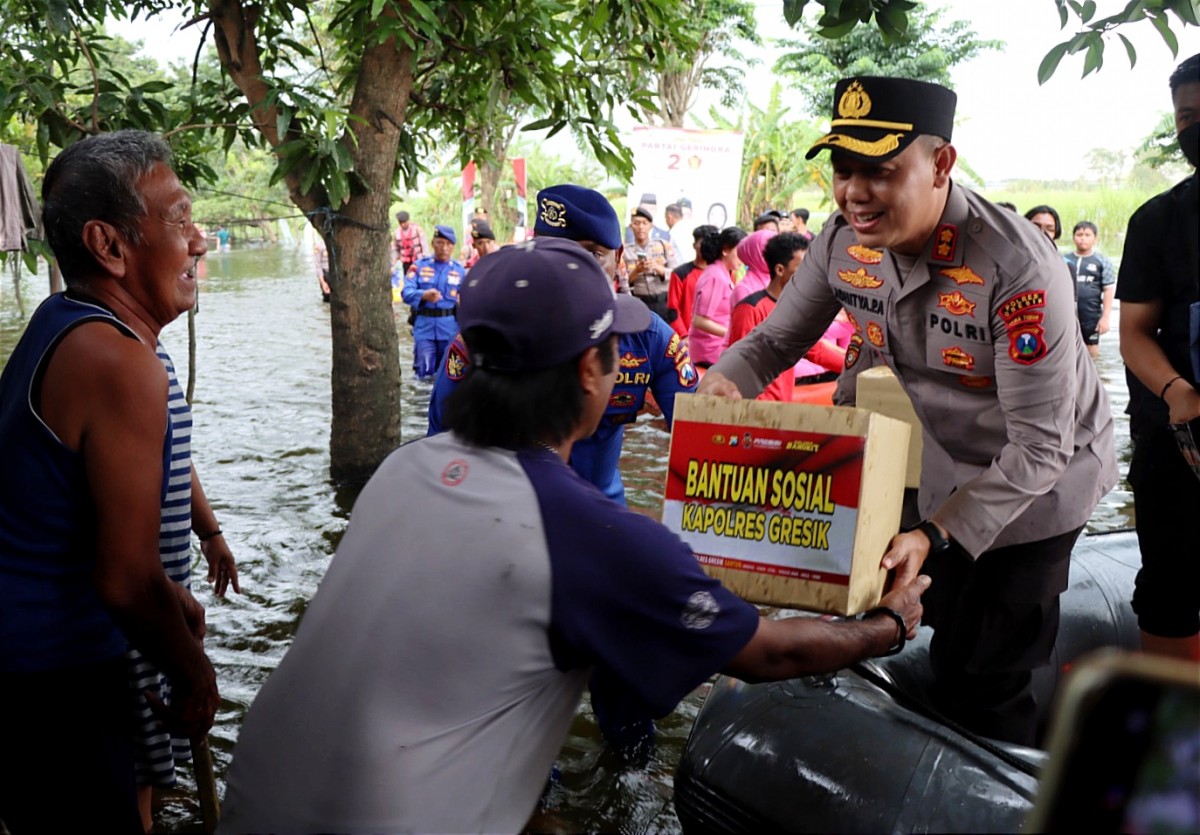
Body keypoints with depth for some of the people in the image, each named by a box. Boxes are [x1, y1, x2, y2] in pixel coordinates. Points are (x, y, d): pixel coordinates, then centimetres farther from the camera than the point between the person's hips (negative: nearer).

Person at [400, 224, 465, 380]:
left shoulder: (459, 270, 5)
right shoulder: (419, 266, 2)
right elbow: (406, 293, -8)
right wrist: (424, 295, -26)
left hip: (450, 327, 1)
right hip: (424, 325, -1)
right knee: (425, 373, -2)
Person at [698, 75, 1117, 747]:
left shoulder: (1018, 269, -36)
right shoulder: (845, 243, -18)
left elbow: (1041, 445, -31)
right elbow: (778, 337, -4)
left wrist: (936, 536, -39)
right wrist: (726, 381, -27)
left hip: (1040, 481, -6)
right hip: (952, 472, 6)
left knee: (989, 683, -1)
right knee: (951, 658, 22)